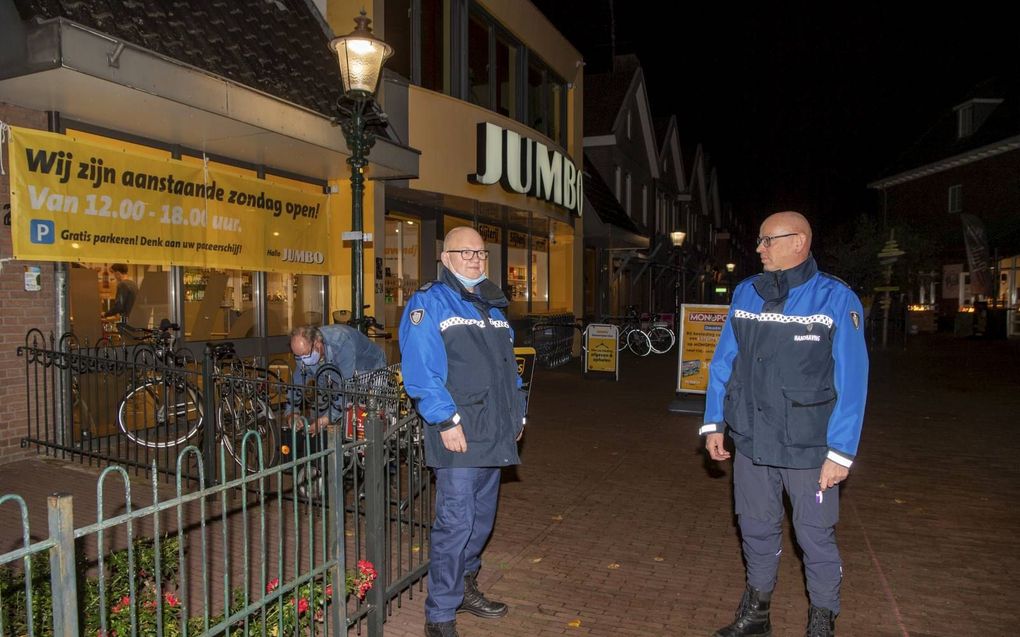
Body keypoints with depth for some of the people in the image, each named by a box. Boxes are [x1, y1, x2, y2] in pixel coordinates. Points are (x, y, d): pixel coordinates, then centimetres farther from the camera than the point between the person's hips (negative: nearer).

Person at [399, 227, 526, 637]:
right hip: (457, 433, -8)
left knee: (482, 518, 17)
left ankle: (464, 586, 36)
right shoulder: (429, 303, -6)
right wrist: (446, 421, -22)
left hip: (494, 434, 8)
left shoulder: (493, 307, 19)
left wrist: (517, 412, 16)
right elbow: (421, 369, -16)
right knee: (456, 522, -6)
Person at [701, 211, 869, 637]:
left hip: (808, 447, -4)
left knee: (815, 537, 8)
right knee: (756, 530, 17)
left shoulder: (835, 298, -9)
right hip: (751, 442, 4)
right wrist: (713, 423, 7)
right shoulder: (746, 293, 3)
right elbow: (723, 361, 9)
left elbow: (851, 381, -10)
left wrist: (841, 452, -12)